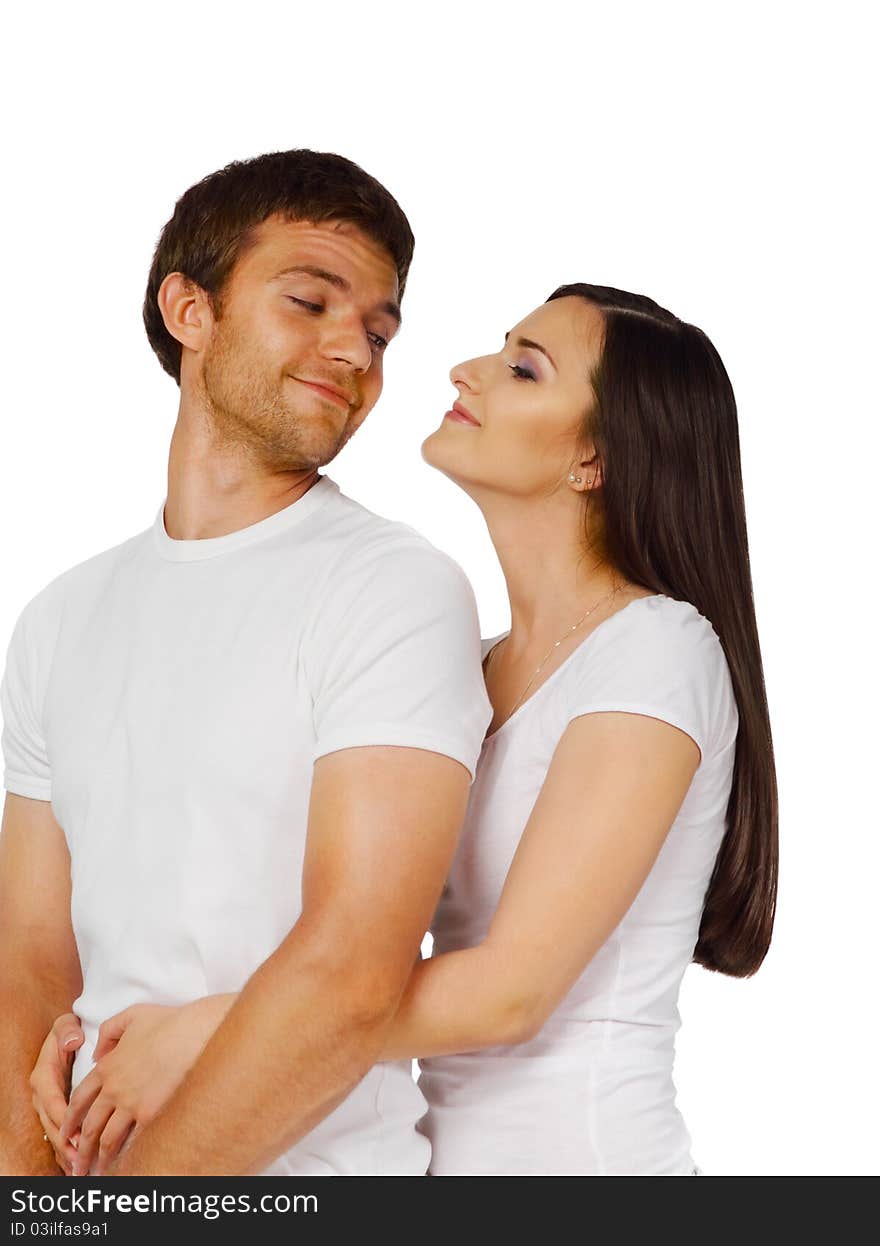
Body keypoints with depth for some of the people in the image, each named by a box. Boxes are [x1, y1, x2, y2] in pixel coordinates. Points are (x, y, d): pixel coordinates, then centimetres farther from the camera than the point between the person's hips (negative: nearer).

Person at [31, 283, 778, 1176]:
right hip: (452, 1139, 6)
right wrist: (104, 1021, -7)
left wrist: (201, 1036, -18)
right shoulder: (474, 671, 7)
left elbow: (511, 988, -21)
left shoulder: (658, 649, -16)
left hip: (583, 1143, -6)